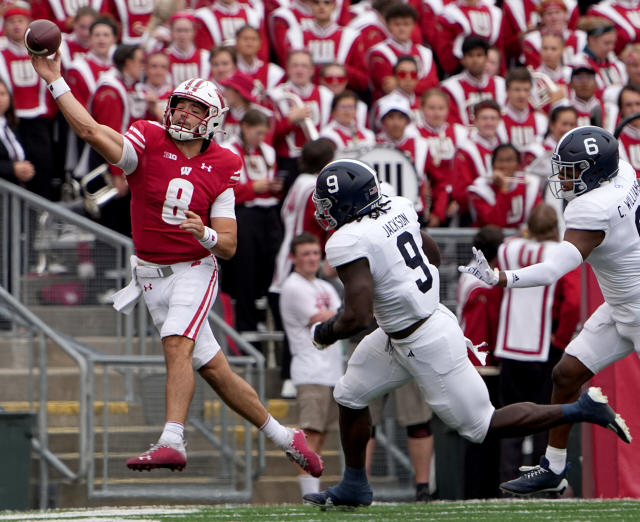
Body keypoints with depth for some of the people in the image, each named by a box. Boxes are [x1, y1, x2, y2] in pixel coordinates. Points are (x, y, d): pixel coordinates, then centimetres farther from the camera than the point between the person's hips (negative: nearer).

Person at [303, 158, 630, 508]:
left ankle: (582, 410, 4)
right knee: (350, 396, 19)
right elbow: (433, 252, 16)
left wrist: (326, 332, -9)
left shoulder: (347, 244, -25)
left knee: (480, 427, 3)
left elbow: (358, 317, -30)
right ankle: (353, 486, 33)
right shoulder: (397, 208, -1)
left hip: (426, 346, -10)